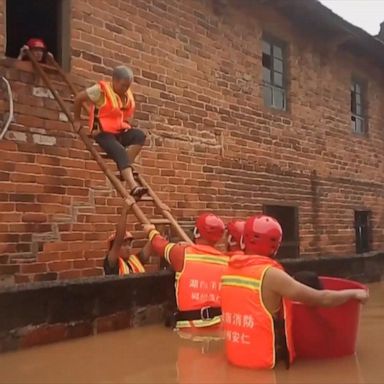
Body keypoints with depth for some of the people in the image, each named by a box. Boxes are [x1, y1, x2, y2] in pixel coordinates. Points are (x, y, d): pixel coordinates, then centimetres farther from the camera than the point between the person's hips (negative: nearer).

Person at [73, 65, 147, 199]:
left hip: (120, 131, 6)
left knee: (139, 135, -22)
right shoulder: (101, 90, -10)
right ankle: (134, 187, -40)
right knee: (121, 153, -29)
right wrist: (77, 120, 4)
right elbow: (79, 98, -2)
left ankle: (125, 169, -19)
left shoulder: (128, 95, 9)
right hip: (104, 133, -6)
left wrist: (125, 126, 11)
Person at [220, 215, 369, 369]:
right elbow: (322, 299, -11)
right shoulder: (270, 275, -17)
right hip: (265, 362, -6)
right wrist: (354, 293, 4)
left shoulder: (229, 271, 1)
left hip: (234, 357, 7)